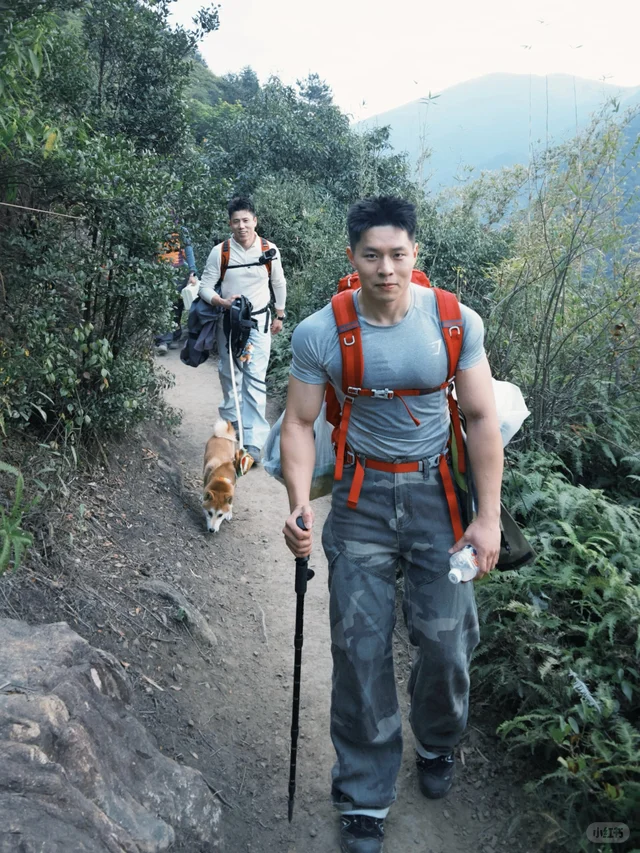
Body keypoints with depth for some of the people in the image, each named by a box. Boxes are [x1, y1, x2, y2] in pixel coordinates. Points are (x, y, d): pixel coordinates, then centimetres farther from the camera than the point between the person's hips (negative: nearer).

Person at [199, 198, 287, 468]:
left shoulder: (270, 250, -5)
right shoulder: (219, 252, -9)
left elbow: (279, 284, 10)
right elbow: (205, 286, -5)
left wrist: (280, 315, 16)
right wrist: (223, 302, -24)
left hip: (259, 321, -1)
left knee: (255, 379, -11)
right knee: (229, 375, 11)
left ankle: (253, 444, -15)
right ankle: (231, 422, 33)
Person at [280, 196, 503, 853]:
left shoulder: (456, 323, -9)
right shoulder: (319, 334, -10)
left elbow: (481, 418, -4)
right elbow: (299, 423, -4)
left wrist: (489, 516, -7)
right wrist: (299, 503, -20)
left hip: (439, 492, 1)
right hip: (362, 501, 0)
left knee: (445, 637, 6)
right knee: (360, 646, 3)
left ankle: (437, 743, 40)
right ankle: (364, 800, 23)